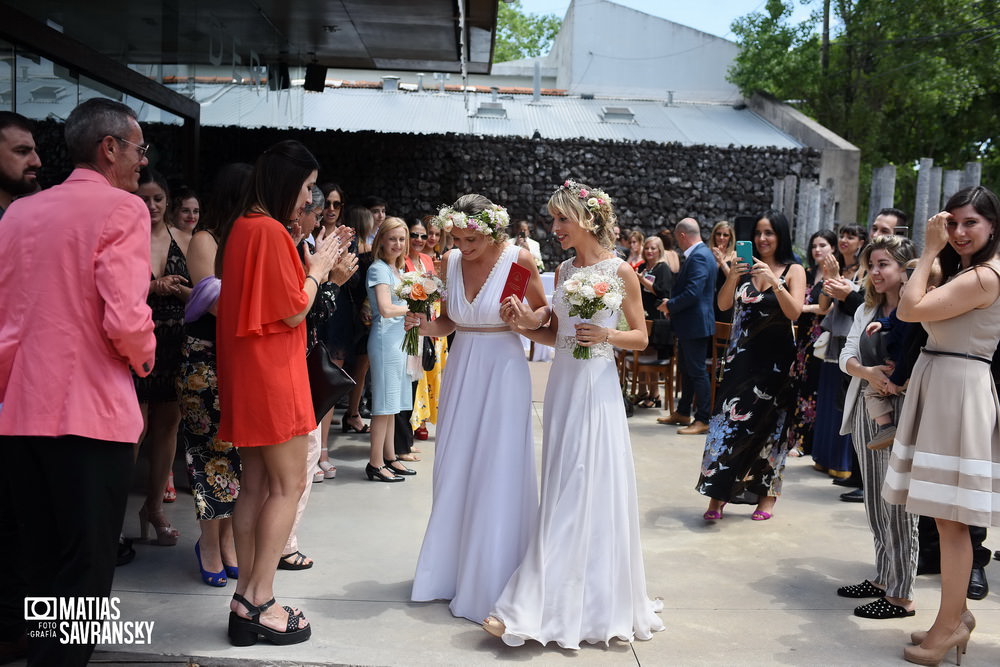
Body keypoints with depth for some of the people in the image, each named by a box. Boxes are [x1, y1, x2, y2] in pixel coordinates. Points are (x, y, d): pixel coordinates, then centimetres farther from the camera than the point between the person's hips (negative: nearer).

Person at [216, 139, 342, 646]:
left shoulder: (240, 228, 13)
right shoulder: (270, 231, -16)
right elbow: (294, 311, -14)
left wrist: (312, 268, 13)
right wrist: (317, 268, 1)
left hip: (247, 373, 10)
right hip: (272, 372, -10)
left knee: (255, 484, 11)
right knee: (288, 484, -3)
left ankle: (245, 602, 16)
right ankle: (260, 602, 0)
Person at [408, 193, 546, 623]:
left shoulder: (519, 259, -10)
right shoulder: (450, 262, 2)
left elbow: (544, 311, 3)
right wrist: (427, 326, -7)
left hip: (503, 370, -5)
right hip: (461, 370, 5)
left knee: (497, 473, -1)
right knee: (454, 472, 10)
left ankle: (491, 583, 13)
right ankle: (453, 568, 28)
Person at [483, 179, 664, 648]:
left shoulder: (620, 271, -5)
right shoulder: (563, 270, 11)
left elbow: (641, 337, 0)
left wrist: (606, 335, -18)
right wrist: (524, 325, -3)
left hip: (597, 387, -5)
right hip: (562, 384, 5)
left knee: (591, 490, -3)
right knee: (561, 491, 10)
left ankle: (593, 602, 5)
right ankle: (553, 603, 21)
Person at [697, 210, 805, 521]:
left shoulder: (793, 270, -1)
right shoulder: (745, 267, 6)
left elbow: (794, 312, -13)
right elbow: (723, 305, -3)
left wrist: (774, 281, -24)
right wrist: (732, 277, -19)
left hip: (775, 358, -2)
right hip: (741, 356, 2)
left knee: (768, 425, 4)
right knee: (729, 419, -4)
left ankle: (767, 494, 17)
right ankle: (718, 494, -1)